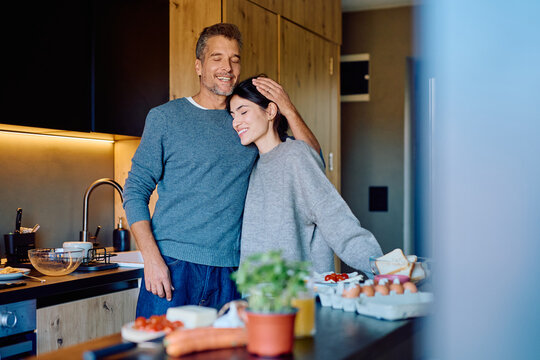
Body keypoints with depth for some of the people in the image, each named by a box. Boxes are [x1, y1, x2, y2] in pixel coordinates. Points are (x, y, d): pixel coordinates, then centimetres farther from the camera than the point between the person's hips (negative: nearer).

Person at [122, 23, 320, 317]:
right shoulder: (165, 117, 5)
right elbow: (135, 190, 2)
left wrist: (288, 110, -4)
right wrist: (152, 258, -10)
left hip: (230, 272, 2)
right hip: (172, 266, -2)